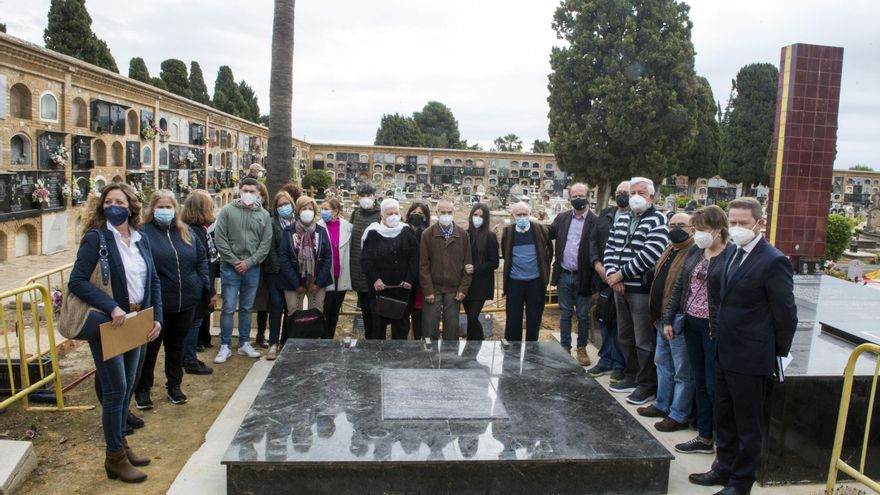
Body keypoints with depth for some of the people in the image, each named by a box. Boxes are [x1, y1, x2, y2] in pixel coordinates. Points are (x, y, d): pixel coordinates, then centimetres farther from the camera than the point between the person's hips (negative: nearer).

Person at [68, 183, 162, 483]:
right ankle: (115, 458, 13)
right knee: (115, 389, -1)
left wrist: (157, 318, 1)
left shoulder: (141, 241, 7)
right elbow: (77, 281, -16)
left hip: (136, 323, 6)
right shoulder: (95, 238, -10)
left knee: (127, 386, 15)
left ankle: (120, 444, 31)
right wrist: (112, 308, -25)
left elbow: (153, 281, 11)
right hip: (107, 325, -6)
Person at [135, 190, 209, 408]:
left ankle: (174, 386, 31)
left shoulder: (187, 232, 7)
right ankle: (142, 390, 23)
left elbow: (201, 259, 14)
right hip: (155, 303, -5)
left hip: (185, 302, 5)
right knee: (150, 347, 8)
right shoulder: (143, 233, -9)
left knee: (177, 345, 17)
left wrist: (204, 286, 6)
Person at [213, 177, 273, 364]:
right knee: (228, 308, 1)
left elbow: (266, 243, 0)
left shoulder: (264, 215, 3)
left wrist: (249, 262, -9)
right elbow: (219, 239, -6)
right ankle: (225, 346, 12)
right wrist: (234, 261, -11)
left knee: (247, 308, 12)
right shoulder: (228, 211, -3)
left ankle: (244, 343, 24)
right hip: (230, 267, -2)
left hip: (252, 268, 2)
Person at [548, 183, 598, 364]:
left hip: (583, 276, -3)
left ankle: (582, 348, 24)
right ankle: (565, 348, 22)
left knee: (583, 315, 9)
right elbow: (547, 234, 9)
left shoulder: (595, 221, -6)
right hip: (563, 275, 3)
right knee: (565, 314, 12)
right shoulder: (562, 218, 8)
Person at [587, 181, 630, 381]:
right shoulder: (605, 214, 13)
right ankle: (605, 361, 25)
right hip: (603, 275, 6)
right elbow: (593, 239, 12)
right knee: (604, 319, 13)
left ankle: (620, 364, 13)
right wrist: (597, 264, -2)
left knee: (620, 322, 0)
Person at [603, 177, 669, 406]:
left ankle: (648, 385, 15)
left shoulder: (658, 220, -9)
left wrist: (621, 273, -15)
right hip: (620, 287, 7)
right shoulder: (622, 219, 13)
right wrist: (611, 273, -7)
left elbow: (650, 254, -19)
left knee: (644, 341, 1)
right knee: (625, 337, 17)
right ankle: (632, 377, 33)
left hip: (642, 289, -7)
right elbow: (610, 247, 10)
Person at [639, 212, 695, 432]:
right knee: (662, 363, 22)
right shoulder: (671, 250, 14)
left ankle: (679, 416, 15)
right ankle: (662, 404, 38)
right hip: (663, 319, 10)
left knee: (681, 371, 3)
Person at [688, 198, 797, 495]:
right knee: (724, 417, 20)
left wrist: (777, 353, -5)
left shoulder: (773, 262, -18)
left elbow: (786, 314, -13)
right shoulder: (732, 253, 8)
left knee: (747, 423, 9)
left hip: (750, 358, -8)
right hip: (724, 353, 8)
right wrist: (721, 340, 14)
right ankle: (724, 468, 37)